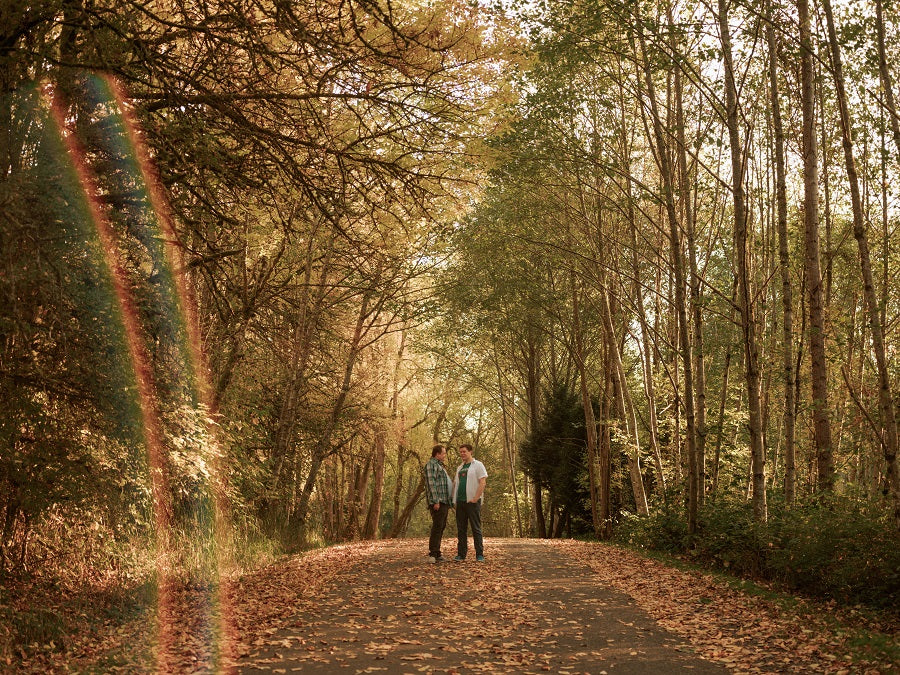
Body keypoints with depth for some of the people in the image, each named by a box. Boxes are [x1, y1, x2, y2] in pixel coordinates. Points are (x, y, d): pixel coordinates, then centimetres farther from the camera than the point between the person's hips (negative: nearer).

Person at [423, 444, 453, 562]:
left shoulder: (439, 466, 25)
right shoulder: (431, 464, -7)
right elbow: (431, 483, -17)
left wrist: (448, 503, 23)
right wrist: (435, 501, -23)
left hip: (444, 502, 10)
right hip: (437, 502, -10)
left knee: (441, 527, 9)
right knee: (437, 526, -14)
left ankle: (437, 554, 11)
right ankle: (433, 555, -17)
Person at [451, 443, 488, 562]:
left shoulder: (478, 465, -1)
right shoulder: (460, 468, 20)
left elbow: (482, 482, -10)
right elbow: (455, 484, 23)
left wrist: (476, 498, -16)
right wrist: (454, 500, 11)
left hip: (472, 502, -7)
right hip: (460, 502, 7)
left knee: (476, 528, -5)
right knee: (461, 529, 6)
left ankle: (480, 555, -2)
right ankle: (461, 554, 10)